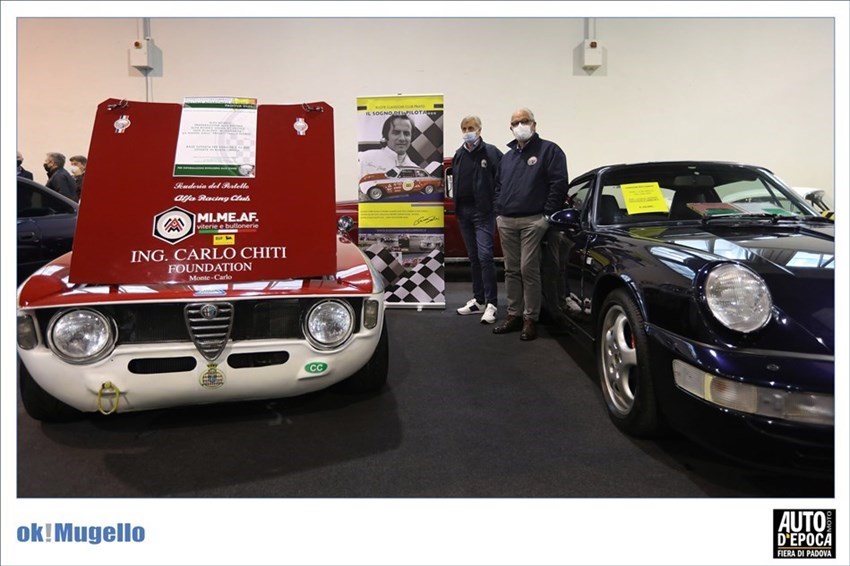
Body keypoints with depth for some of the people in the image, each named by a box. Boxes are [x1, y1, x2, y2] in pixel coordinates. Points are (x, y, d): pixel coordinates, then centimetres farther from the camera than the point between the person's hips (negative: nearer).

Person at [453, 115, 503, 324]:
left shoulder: (491, 152, -4)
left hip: (483, 212, -6)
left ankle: (491, 304, -8)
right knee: (473, 258, 10)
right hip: (463, 211, 6)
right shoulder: (459, 155, 14)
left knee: (485, 256, -12)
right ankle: (478, 300, 18)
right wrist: (457, 206, 12)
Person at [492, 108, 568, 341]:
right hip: (506, 222, 6)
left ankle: (531, 319, 0)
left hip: (533, 221, -6)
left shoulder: (549, 150, 1)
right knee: (511, 270, 9)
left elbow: (559, 184, -8)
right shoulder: (507, 157, 21)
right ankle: (514, 315, 18)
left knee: (528, 270, -8)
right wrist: (498, 213, 12)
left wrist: (547, 214, -12)